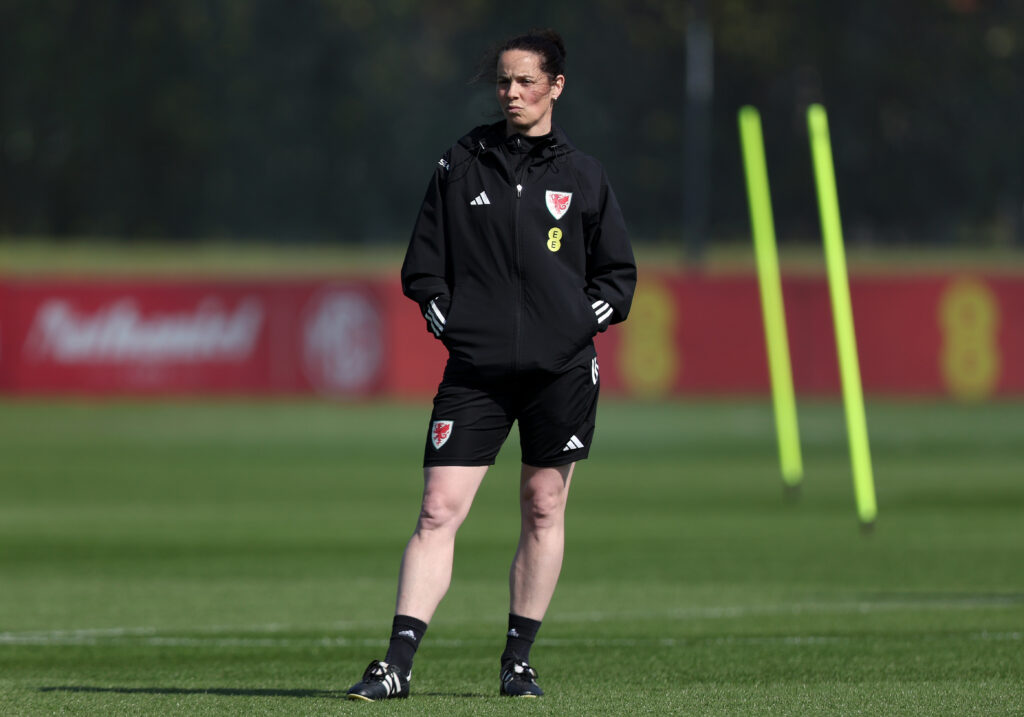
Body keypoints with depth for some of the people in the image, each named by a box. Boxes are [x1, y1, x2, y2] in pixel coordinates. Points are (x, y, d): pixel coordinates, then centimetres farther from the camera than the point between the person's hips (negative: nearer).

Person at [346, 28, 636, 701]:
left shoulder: (581, 175, 6)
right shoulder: (461, 165, 7)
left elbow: (619, 273, 12)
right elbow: (422, 266, 11)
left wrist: (582, 323, -2)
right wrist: (447, 320, -2)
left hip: (562, 369, 0)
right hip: (476, 369, 0)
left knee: (544, 510, 5)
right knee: (438, 511, -8)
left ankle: (519, 659, 16)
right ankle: (398, 663, -11)